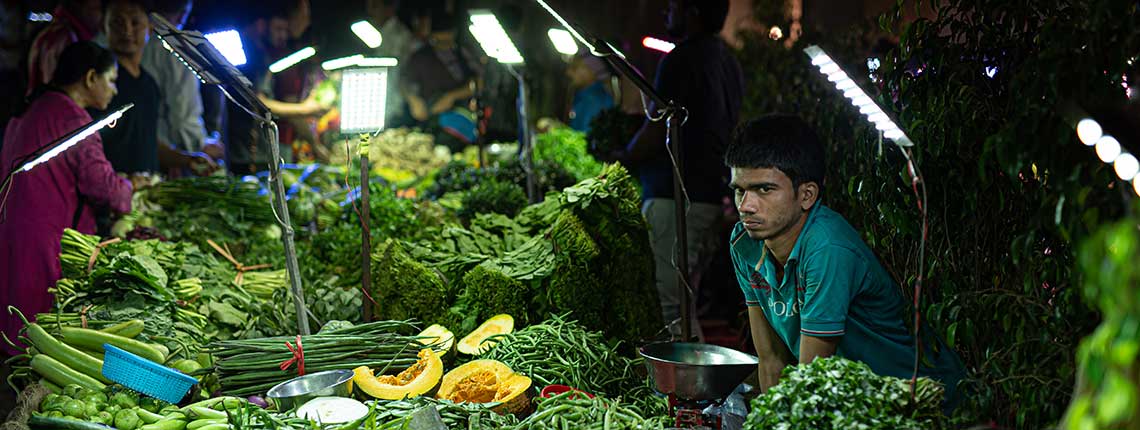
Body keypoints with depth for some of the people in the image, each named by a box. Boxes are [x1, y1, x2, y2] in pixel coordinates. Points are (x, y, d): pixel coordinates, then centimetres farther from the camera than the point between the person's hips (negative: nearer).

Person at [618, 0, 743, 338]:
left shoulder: (682, 59, -12)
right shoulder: (728, 61, 17)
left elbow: (656, 130, -14)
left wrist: (624, 162, 3)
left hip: (677, 194, -10)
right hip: (714, 194, 10)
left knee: (672, 304, -9)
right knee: (683, 301, 16)